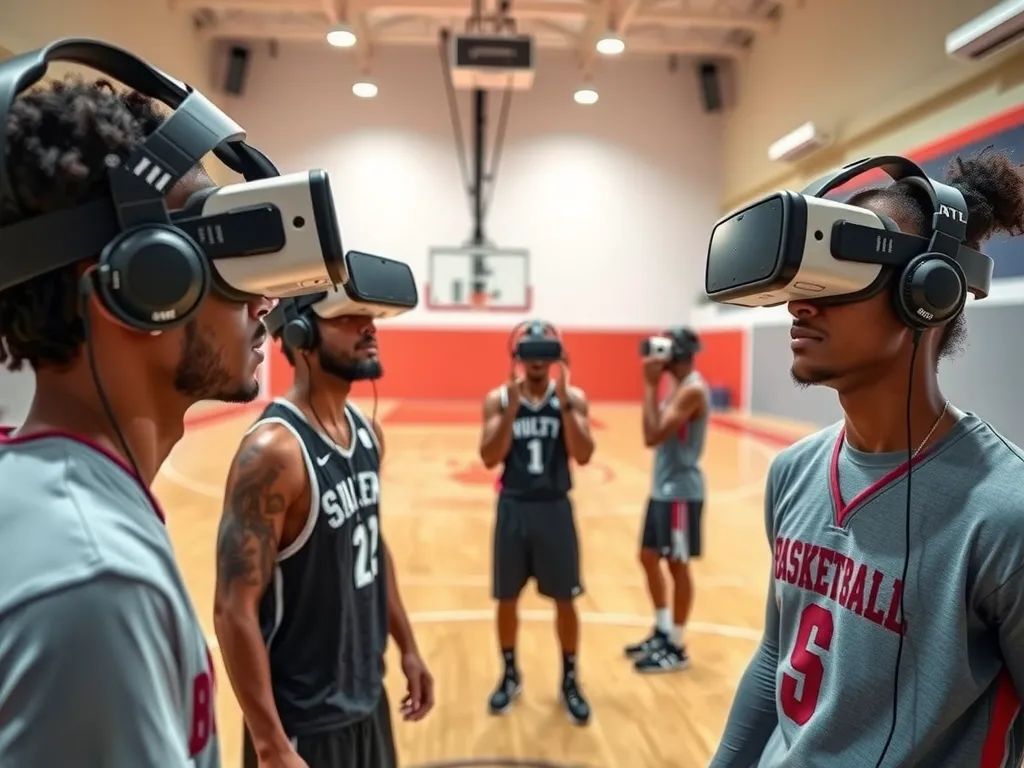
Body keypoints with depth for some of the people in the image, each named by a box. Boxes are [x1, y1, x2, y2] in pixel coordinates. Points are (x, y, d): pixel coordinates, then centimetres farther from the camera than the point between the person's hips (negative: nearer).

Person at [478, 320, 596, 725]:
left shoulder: (573, 397, -4)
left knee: (564, 600, 9)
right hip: (513, 508, 1)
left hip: (555, 509, 0)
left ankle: (569, 681, 27)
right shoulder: (498, 398, -3)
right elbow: (489, 458, -13)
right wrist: (513, 407, -22)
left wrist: (564, 402, -23)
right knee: (507, 599, 11)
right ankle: (510, 675, 32)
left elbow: (583, 456, -15)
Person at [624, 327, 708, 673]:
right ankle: (663, 632, 30)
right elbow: (655, 432, 13)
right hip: (663, 487, 10)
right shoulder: (676, 386, 12)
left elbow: (652, 436, -26)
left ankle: (677, 647, 14)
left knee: (678, 565, 1)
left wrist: (650, 385, -22)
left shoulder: (692, 390, -19)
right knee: (649, 557, 16)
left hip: (681, 491, -10)